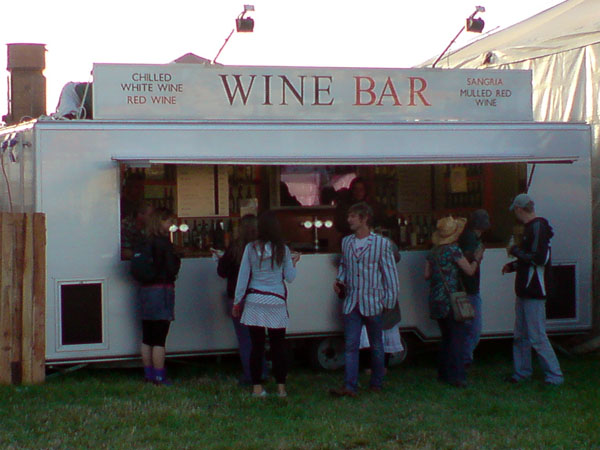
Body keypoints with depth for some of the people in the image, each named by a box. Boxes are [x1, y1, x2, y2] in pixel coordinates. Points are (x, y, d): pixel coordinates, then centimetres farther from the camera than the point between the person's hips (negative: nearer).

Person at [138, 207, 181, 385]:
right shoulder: (164, 242, -13)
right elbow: (172, 269, -14)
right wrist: (178, 260, 4)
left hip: (145, 290, 7)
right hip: (162, 290, -7)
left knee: (147, 337, 12)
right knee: (159, 338, -3)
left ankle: (148, 374, 20)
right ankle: (159, 377, -1)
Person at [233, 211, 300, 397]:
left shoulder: (251, 248, -3)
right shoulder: (283, 249, -3)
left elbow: (243, 277, 0)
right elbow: (290, 277, 2)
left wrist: (237, 302, 8)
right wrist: (293, 262, 21)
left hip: (255, 301, 0)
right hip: (276, 302, 0)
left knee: (257, 345, 4)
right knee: (278, 345, 7)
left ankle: (257, 387, 6)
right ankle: (281, 387, 10)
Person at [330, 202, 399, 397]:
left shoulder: (382, 243, -5)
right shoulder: (346, 242, 8)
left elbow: (390, 272, -3)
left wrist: (389, 301, -7)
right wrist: (339, 281, 5)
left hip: (373, 303, -3)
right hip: (351, 303, 3)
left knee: (376, 346, 9)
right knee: (351, 345, -4)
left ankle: (376, 384, 22)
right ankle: (350, 386, -6)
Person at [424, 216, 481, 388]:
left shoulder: (433, 251, 10)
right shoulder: (453, 250, -10)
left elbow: (427, 275, 12)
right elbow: (470, 270, -7)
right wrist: (476, 259, 11)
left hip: (435, 301, 7)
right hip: (450, 299, -7)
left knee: (446, 336, 17)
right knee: (458, 336, -4)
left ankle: (443, 373, 20)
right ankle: (456, 376, -9)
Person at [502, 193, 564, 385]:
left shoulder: (538, 227, -16)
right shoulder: (530, 227, 15)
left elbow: (540, 258, -25)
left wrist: (515, 250, -15)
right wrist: (513, 266, 20)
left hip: (534, 293, -10)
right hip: (525, 291, 10)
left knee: (537, 337, -7)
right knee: (521, 335, 16)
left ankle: (554, 376, 0)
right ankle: (522, 372, 25)